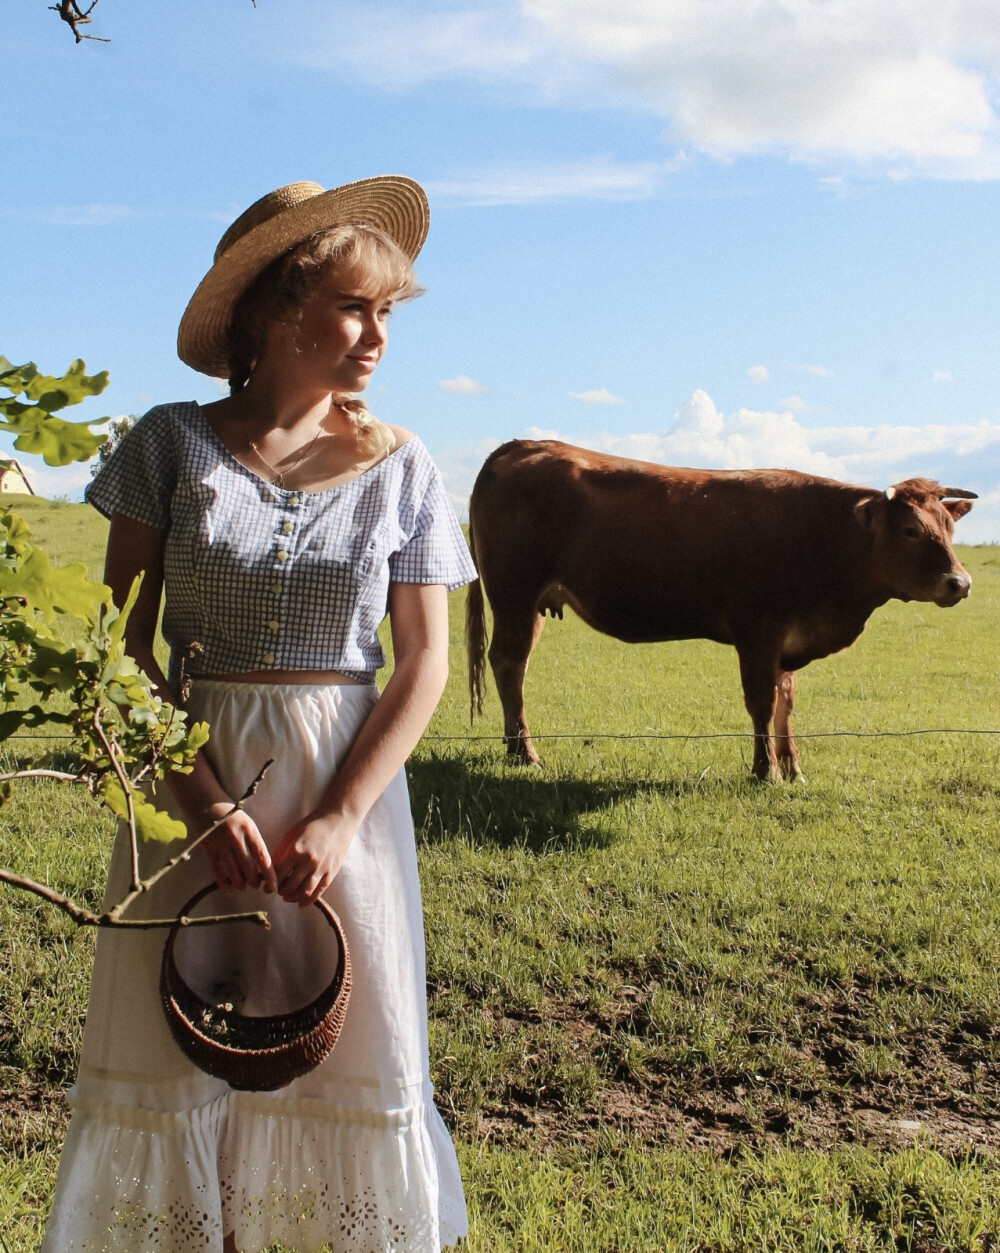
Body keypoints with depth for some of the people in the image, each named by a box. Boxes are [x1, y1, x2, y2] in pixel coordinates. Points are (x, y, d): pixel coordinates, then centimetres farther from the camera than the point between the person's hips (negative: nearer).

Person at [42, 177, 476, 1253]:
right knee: (174, 1048, 7)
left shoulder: (399, 468, 0)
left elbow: (425, 663, -1)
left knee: (349, 1058, 5)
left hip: (345, 786, 0)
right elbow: (125, 641, -3)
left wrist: (342, 819, -11)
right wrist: (202, 796, -13)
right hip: (191, 773, 0)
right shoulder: (173, 445, -2)